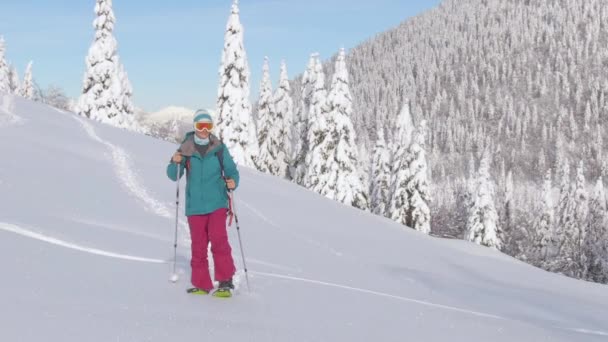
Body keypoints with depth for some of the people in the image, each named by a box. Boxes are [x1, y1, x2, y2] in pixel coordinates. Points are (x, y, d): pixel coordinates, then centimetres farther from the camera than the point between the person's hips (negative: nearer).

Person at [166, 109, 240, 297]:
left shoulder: (219, 148, 1)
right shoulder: (185, 149, 1)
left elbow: (231, 170, 6)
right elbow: (174, 176, 4)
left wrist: (232, 182, -16)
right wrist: (175, 163, -17)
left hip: (217, 204, -2)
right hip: (195, 206, 2)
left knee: (218, 239, -18)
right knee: (198, 245, 7)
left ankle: (225, 281, -11)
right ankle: (202, 285, 17)